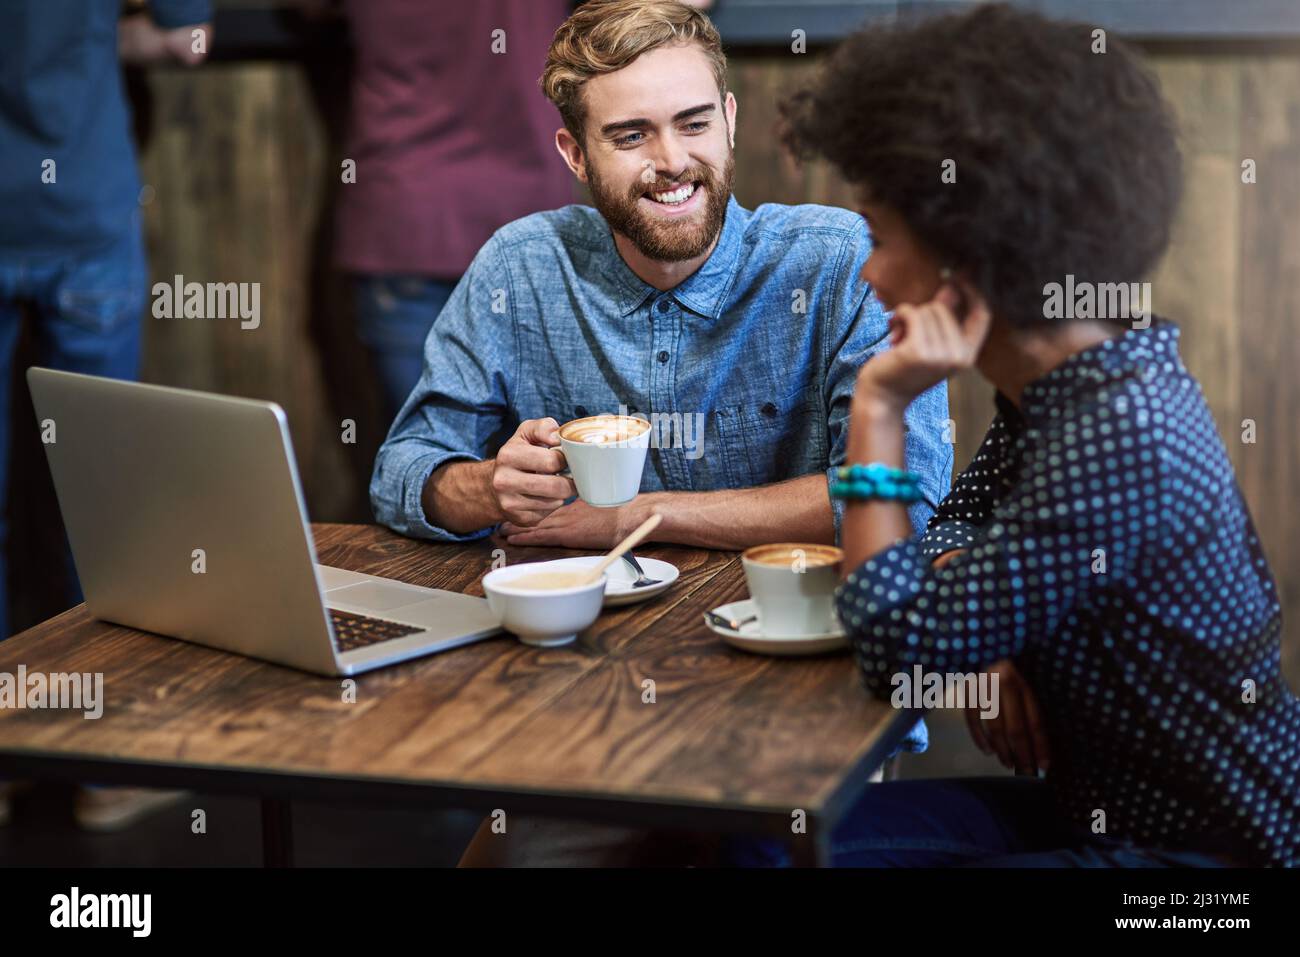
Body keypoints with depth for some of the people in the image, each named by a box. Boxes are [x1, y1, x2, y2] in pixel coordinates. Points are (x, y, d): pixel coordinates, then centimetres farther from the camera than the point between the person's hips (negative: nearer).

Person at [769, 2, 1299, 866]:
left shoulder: (1117, 442, -29)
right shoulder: (1066, 381, 0)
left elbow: (898, 648, -24)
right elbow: (955, 533, 15)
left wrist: (878, 409, -21)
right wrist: (979, 640, -7)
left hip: (1214, 846, -9)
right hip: (1098, 803, 9)